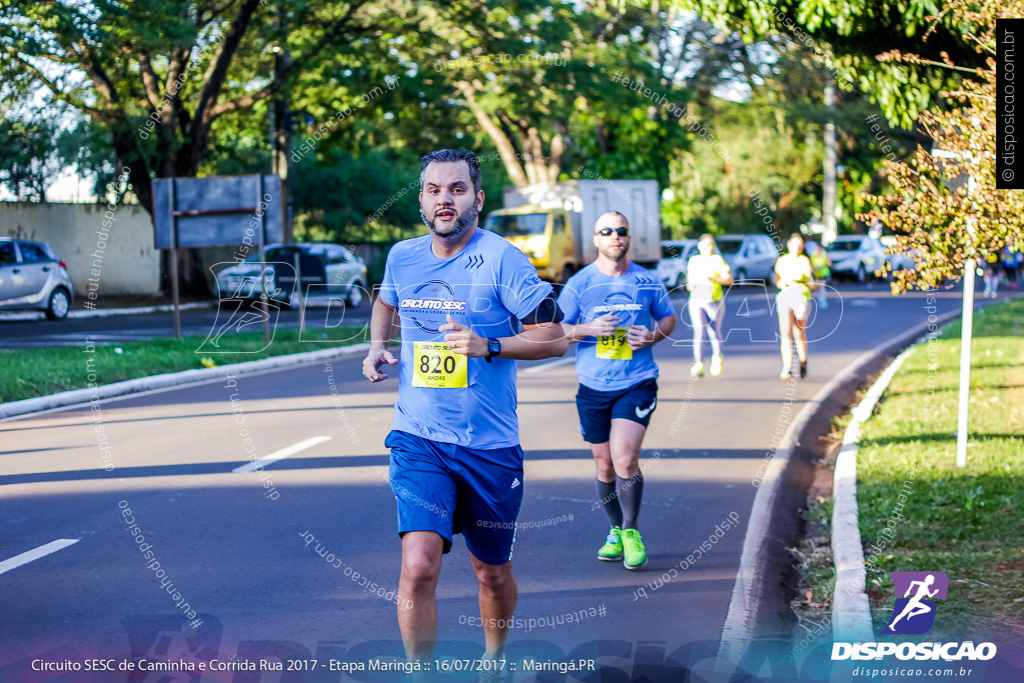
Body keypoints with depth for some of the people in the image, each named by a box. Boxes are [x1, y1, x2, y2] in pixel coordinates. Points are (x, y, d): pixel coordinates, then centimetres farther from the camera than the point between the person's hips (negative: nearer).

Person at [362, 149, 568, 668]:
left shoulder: (501, 260, -11)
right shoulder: (402, 257, 3)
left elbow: (554, 338, -10)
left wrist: (487, 346, -23)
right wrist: (377, 347, 7)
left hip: (489, 445, -1)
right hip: (417, 439, 1)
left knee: (492, 572, 15)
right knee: (418, 566, -18)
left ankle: (494, 659, 43)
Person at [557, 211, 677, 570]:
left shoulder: (648, 282, 2)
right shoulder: (578, 283, 0)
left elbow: (669, 317, 17)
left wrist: (654, 335, -5)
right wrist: (589, 329, -15)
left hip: (638, 383, -1)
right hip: (593, 388, 2)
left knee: (625, 458, -17)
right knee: (605, 467, 10)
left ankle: (631, 531, 1)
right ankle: (616, 531, 30)